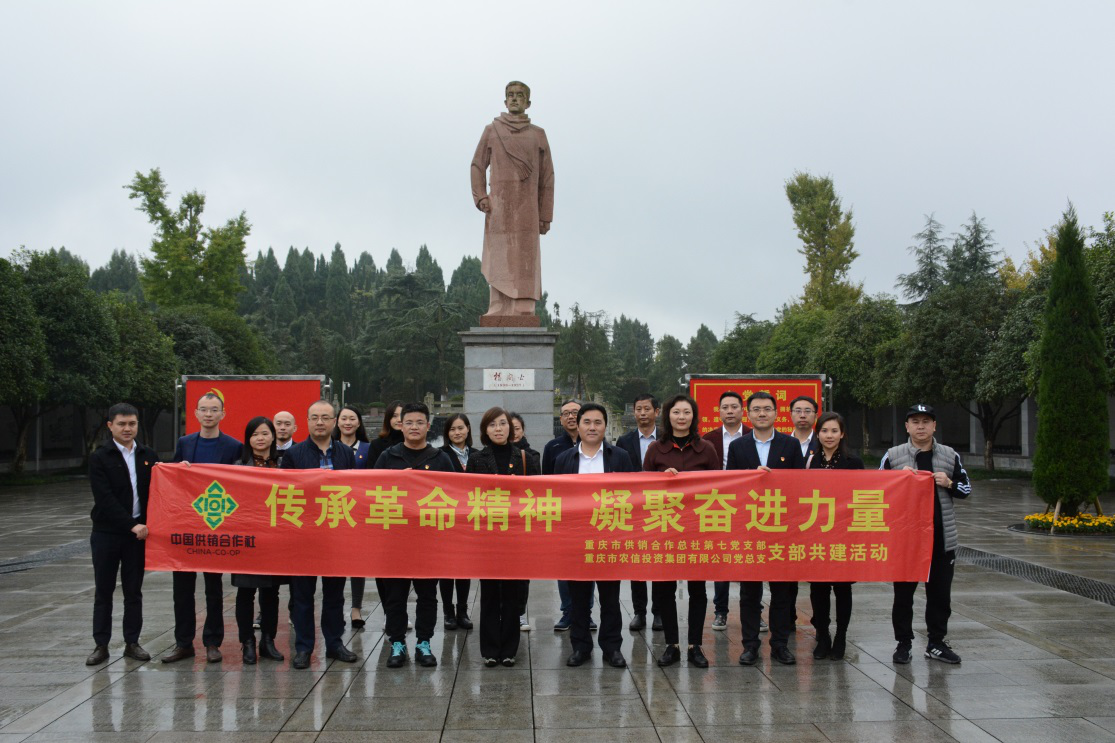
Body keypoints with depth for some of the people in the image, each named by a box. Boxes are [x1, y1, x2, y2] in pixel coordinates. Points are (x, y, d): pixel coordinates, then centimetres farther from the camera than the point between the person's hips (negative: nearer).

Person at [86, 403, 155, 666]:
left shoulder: (148, 456, 7)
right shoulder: (100, 458, -4)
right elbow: (105, 498, -12)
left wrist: (145, 524, -10)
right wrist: (132, 525, -18)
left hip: (138, 532, 3)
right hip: (107, 533, -2)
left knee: (134, 591, 8)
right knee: (103, 591, 5)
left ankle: (132, 643, 16)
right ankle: (101, 645, 13)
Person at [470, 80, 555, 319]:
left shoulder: (538, 135, 12)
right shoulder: (491, 131, 12)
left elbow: (547, 176, 10)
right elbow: (478, 166, 11)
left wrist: (546, 215, 4)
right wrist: (480, 197, -5)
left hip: (527, 205, 0)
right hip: (499, 203, 0)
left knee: (525, 258, -7)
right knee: (500, 258, -5)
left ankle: (524, 312, -9)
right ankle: (499, 312, -6)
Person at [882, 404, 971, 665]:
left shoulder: (950, 456, 8)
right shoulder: (893, 456, 1)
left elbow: (966, 488, 13)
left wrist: (949, 484, -7)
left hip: (941, 537, 2)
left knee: (940, 593, 9)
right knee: (903, 593, 4)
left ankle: (936, 643, 21)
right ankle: (903, 643, 16)